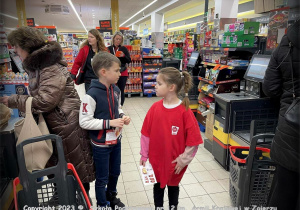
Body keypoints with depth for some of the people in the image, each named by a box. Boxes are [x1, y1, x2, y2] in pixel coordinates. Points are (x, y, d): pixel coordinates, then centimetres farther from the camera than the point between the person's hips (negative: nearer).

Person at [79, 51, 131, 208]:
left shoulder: (116, 90, -2)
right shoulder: (92, 94, -24)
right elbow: (84, 122, -23)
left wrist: (122, 116, -7)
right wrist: (109, 123, -25)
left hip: (116, 140, 7)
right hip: (101, 144, -7)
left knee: (115, 172, 25)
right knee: (102, 178, 14)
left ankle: (112, 196, 51)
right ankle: (102, 204, 40)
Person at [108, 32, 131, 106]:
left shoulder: (124, 49, 3)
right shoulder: (109, 49, 4)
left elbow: (129, 61, 1)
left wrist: (123, 56, -16)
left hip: (122, 73, 0)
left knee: (121, 91, 4)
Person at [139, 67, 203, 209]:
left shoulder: (184, 111, -21)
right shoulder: (155, 107, -10)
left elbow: (193, 140, -15)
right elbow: (146, 133, -2)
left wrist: (183, 160, -9)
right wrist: (144, 155, 3)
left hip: (174, 161, -2)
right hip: (155, 159, 3)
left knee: (173, 186, 21)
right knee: (158, 185, 22)